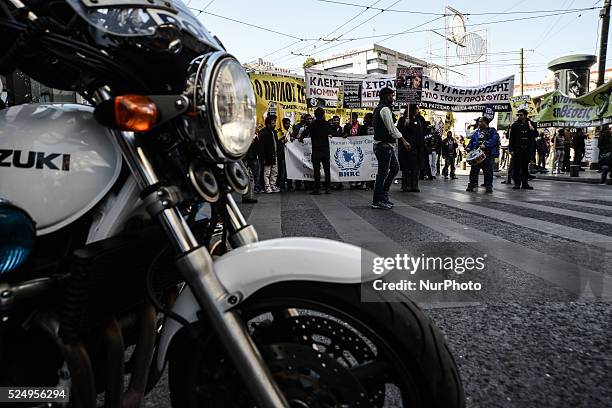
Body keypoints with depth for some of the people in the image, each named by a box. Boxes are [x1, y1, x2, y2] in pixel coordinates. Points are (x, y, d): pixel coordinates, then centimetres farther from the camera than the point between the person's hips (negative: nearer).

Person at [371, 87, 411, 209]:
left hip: (387, 145, 11)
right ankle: (377, 201, 2)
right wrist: (403, 141, -12)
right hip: (384, 145, -11)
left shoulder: (379, 108, 18)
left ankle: (383, 193, 21)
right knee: (383, 172, -5)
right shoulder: (385, 109, -14)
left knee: (395, 167, 16)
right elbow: (392, 128, -17)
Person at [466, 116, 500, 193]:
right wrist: (469, 148, -3)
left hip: (489, 154, -4)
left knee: (488, 171, 1)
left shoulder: (492, 131, 4)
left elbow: (495, 139, -12)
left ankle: (489, 186, 9)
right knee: (474, 170, 2)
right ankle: (472, 185, 8)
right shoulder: (476, 132, 19)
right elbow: (471, 141, 16)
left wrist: (486, 145, -24)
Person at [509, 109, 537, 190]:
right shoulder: (515, 125, 1)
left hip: (527, 149, 2)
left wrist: (532, 129, -14)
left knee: (525, 166, 8)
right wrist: (511, 149, -7)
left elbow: (536, 134, 7)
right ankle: (517, 183, 2)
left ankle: (525, 183, 14)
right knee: (517, 167, -3)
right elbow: (511, 138, -1)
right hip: (517, 149, -2)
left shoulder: (530, 124, 7)